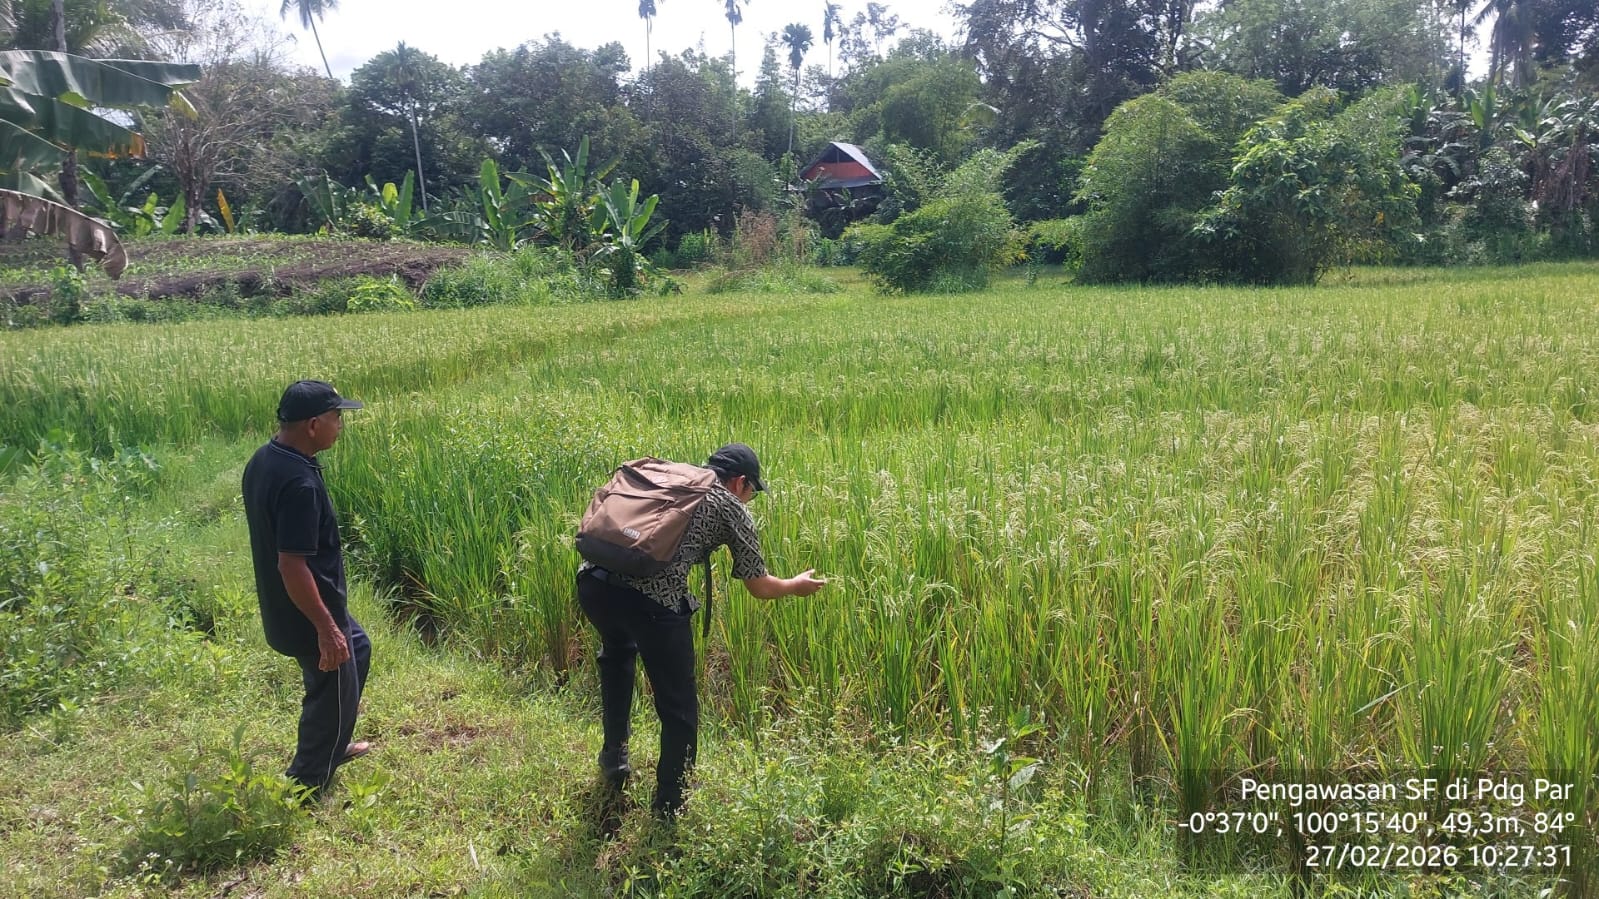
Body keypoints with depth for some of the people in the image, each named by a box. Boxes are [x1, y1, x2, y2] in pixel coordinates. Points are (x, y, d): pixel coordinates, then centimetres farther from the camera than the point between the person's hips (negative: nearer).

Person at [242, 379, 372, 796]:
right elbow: (292, 565, -31)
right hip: (308, 613, -10)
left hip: (282, 605, 10)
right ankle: (306, 789, 26)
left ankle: (332, 746, 45)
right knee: (333, 693, 10)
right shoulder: (299, 483, -31)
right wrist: (326, 627, -24)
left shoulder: (263, 460, 0)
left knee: (357, 648, 30)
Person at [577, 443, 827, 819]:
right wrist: (796, 585, 39)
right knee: (678, 709, 14)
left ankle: (613, 755, 41)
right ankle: (670, 810, 23)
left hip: (592, 580, 6)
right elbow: (759, 587, 19)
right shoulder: (732, 509, 14)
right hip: (653, 599, -6)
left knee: (618, 651, 38)